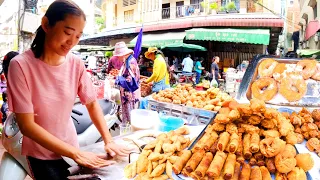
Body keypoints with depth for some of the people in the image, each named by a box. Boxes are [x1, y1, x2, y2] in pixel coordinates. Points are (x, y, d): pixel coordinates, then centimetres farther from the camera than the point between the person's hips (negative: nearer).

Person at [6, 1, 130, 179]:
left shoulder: (76, 64, -12)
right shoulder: (21, 65, -22)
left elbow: (92, 103, -3)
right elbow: (27, 125, -23)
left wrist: (108, 141, -15)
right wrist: (75, 153, -25)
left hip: (70, 145, 4)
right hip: (41, 153, -4)